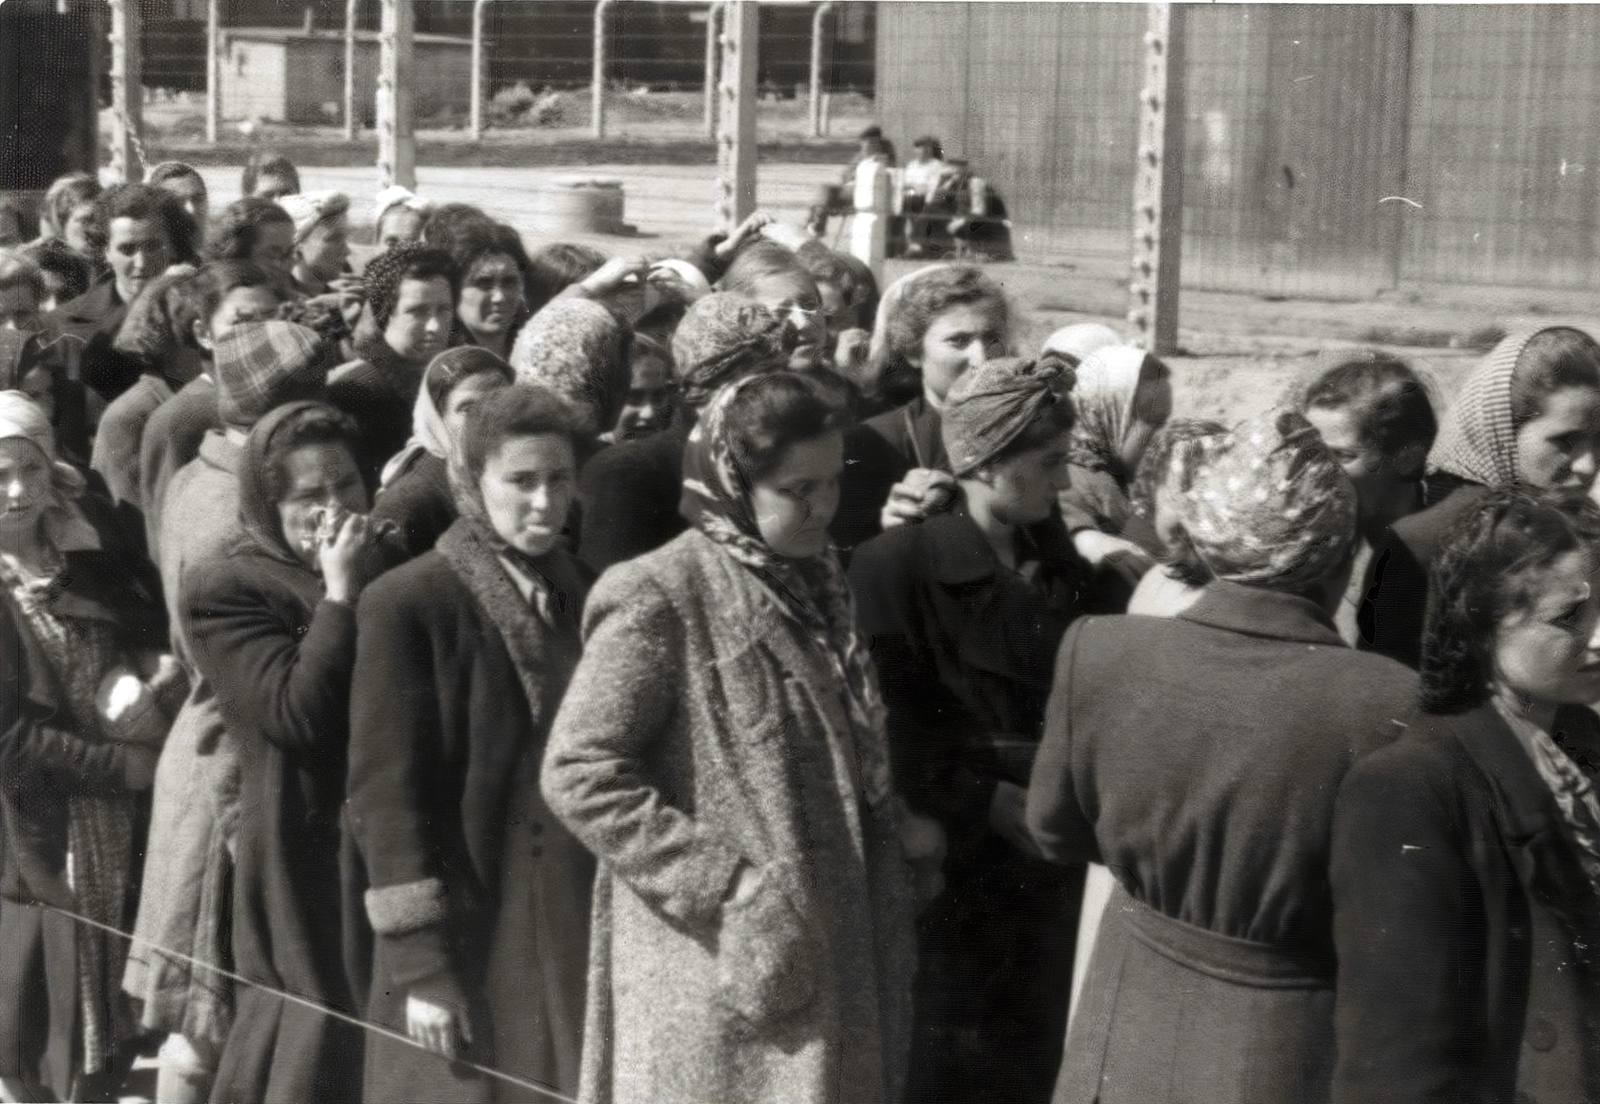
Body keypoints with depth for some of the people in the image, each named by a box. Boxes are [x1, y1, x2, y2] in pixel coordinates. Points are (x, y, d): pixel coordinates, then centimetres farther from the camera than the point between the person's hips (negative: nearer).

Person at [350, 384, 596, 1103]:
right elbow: (386, 794, -10)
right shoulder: (407, 605, -8)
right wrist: (422, 966, -14)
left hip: (588, 941, 5)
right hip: (468, 947, -4)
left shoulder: (593, 599, 8)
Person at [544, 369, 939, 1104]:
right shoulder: (662, 599, -13)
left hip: (830, 955, 7)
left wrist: (890, 826, 5)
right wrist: (725, 888, -19)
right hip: (722, 977, -7)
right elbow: (579, 774, -17)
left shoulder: (812, 585, 11)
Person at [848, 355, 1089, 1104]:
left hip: (1047, 867, 6)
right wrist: (992, 804, -17)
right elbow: (887, 732, -15)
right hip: (952, 868, -6)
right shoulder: (896, 566, -13)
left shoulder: (1060, 561, 7)